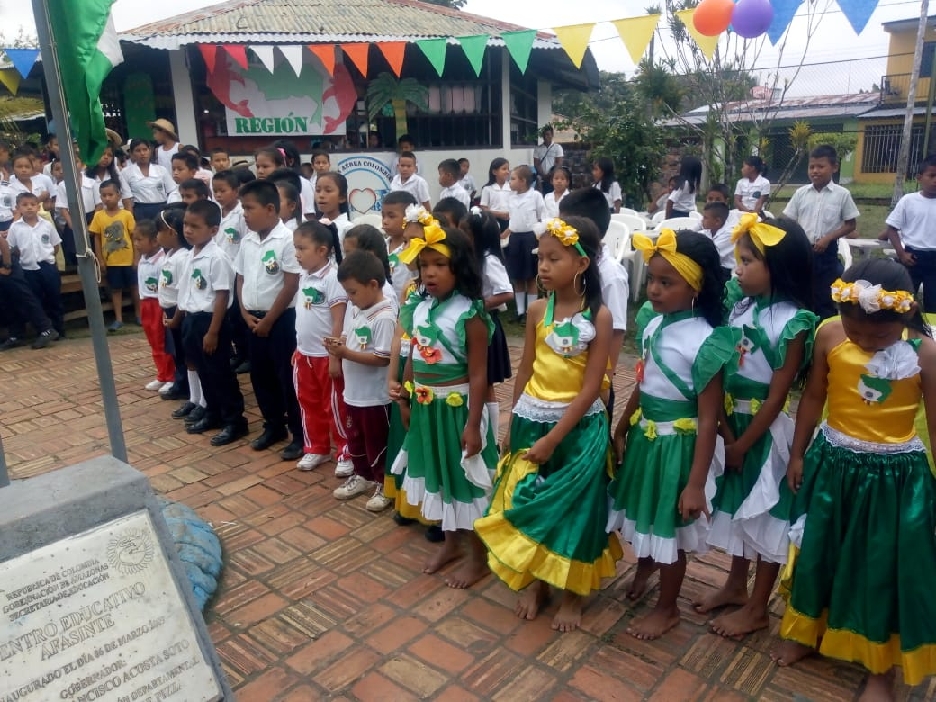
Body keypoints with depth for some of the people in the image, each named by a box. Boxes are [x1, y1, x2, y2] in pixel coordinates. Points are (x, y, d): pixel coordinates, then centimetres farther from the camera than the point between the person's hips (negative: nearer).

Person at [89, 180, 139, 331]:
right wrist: (101, 260, -1)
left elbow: (133, 236, -1)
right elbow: (98, 239, 3)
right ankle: (118, 319, 17)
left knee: (134, 286, 11)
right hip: (111, 261, 1)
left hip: (128, 259, -1)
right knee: (116, 289, 10)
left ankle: (139, 315, 26)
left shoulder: (126, 214, -5)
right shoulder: (98, 216, -2)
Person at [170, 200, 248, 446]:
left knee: (220, 374, 1)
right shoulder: (190, 256, 9)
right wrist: (178, 320, 22)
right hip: (191, 320, 8)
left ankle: (234, 421, 12)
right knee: (204, 372, 17)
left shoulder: (217, 258, -17)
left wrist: (213, 332, -20)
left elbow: (222, 297, -19)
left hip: (210, 320, -8)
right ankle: (213, 414, 31)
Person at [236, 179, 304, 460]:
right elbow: (241, 279, 14)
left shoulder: (287, 239, -15)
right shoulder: (247, 241, 7)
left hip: (282, 319, -7)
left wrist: (268, 320, -11)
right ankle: (274, 426, 31)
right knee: (260, 376, 15)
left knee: (288, 378, 0)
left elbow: (291, 286, -16)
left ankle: (299, 434, 11)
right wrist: (246, 313, 1)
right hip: (253, 319, 7)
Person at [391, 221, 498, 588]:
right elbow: (413, 357, 10)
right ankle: (451, 542, 42)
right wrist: (405, 400, 15)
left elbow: (478, 376, -18)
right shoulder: (418, 307, 0)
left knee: (465, 477, 8)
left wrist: (473, 423, -19)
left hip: (457, 407, -7)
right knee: (439, 473, 21)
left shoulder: (470, 315, -19)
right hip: (426, 407, 7)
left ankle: (478, 557, 27)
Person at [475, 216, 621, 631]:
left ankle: (573, 592, 28)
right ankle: (537, 582, 34)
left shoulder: (599, 316, -12)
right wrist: (513, 424, 7)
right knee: (530, 503, 12)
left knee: (575, 507, 7)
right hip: (532, 421, 4)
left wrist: (553, 438, -16)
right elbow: (525, 370, 5)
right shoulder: (538, 310, -2)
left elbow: (590, 388, -14)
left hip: (578, 427, -3)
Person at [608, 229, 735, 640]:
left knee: (670, 528, 12)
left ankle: (667, 609, 35)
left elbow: (708, 419, -20)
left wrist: (696, 483, -19)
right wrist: (621, 429, 16)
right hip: (643, 434, 7)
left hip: (677, 443, -7)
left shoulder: (706, 342, -24)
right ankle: (644, 567, 56)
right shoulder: (652, 322, -3)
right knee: (642, 512, 25)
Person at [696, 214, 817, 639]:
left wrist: (742, 444, -10)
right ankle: (736, 585, 40)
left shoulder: (793, 323, -19)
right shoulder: (740, 308, -1)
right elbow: (722, 376, -3)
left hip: (765, 430, -6)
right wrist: (726, 431, -11)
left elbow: (777, 397, -16)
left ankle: (758, 608, 26)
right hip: (732, 422, 6)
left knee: (767, 513, 9)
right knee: (738, 507, 20)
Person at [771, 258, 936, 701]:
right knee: (819, 553, 17)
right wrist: (797, 454, 7)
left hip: (895, 475, -2)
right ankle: (805, 632, 41)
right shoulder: (829, 336, -11)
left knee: (885, 569, 10)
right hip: (833, 464, 2)